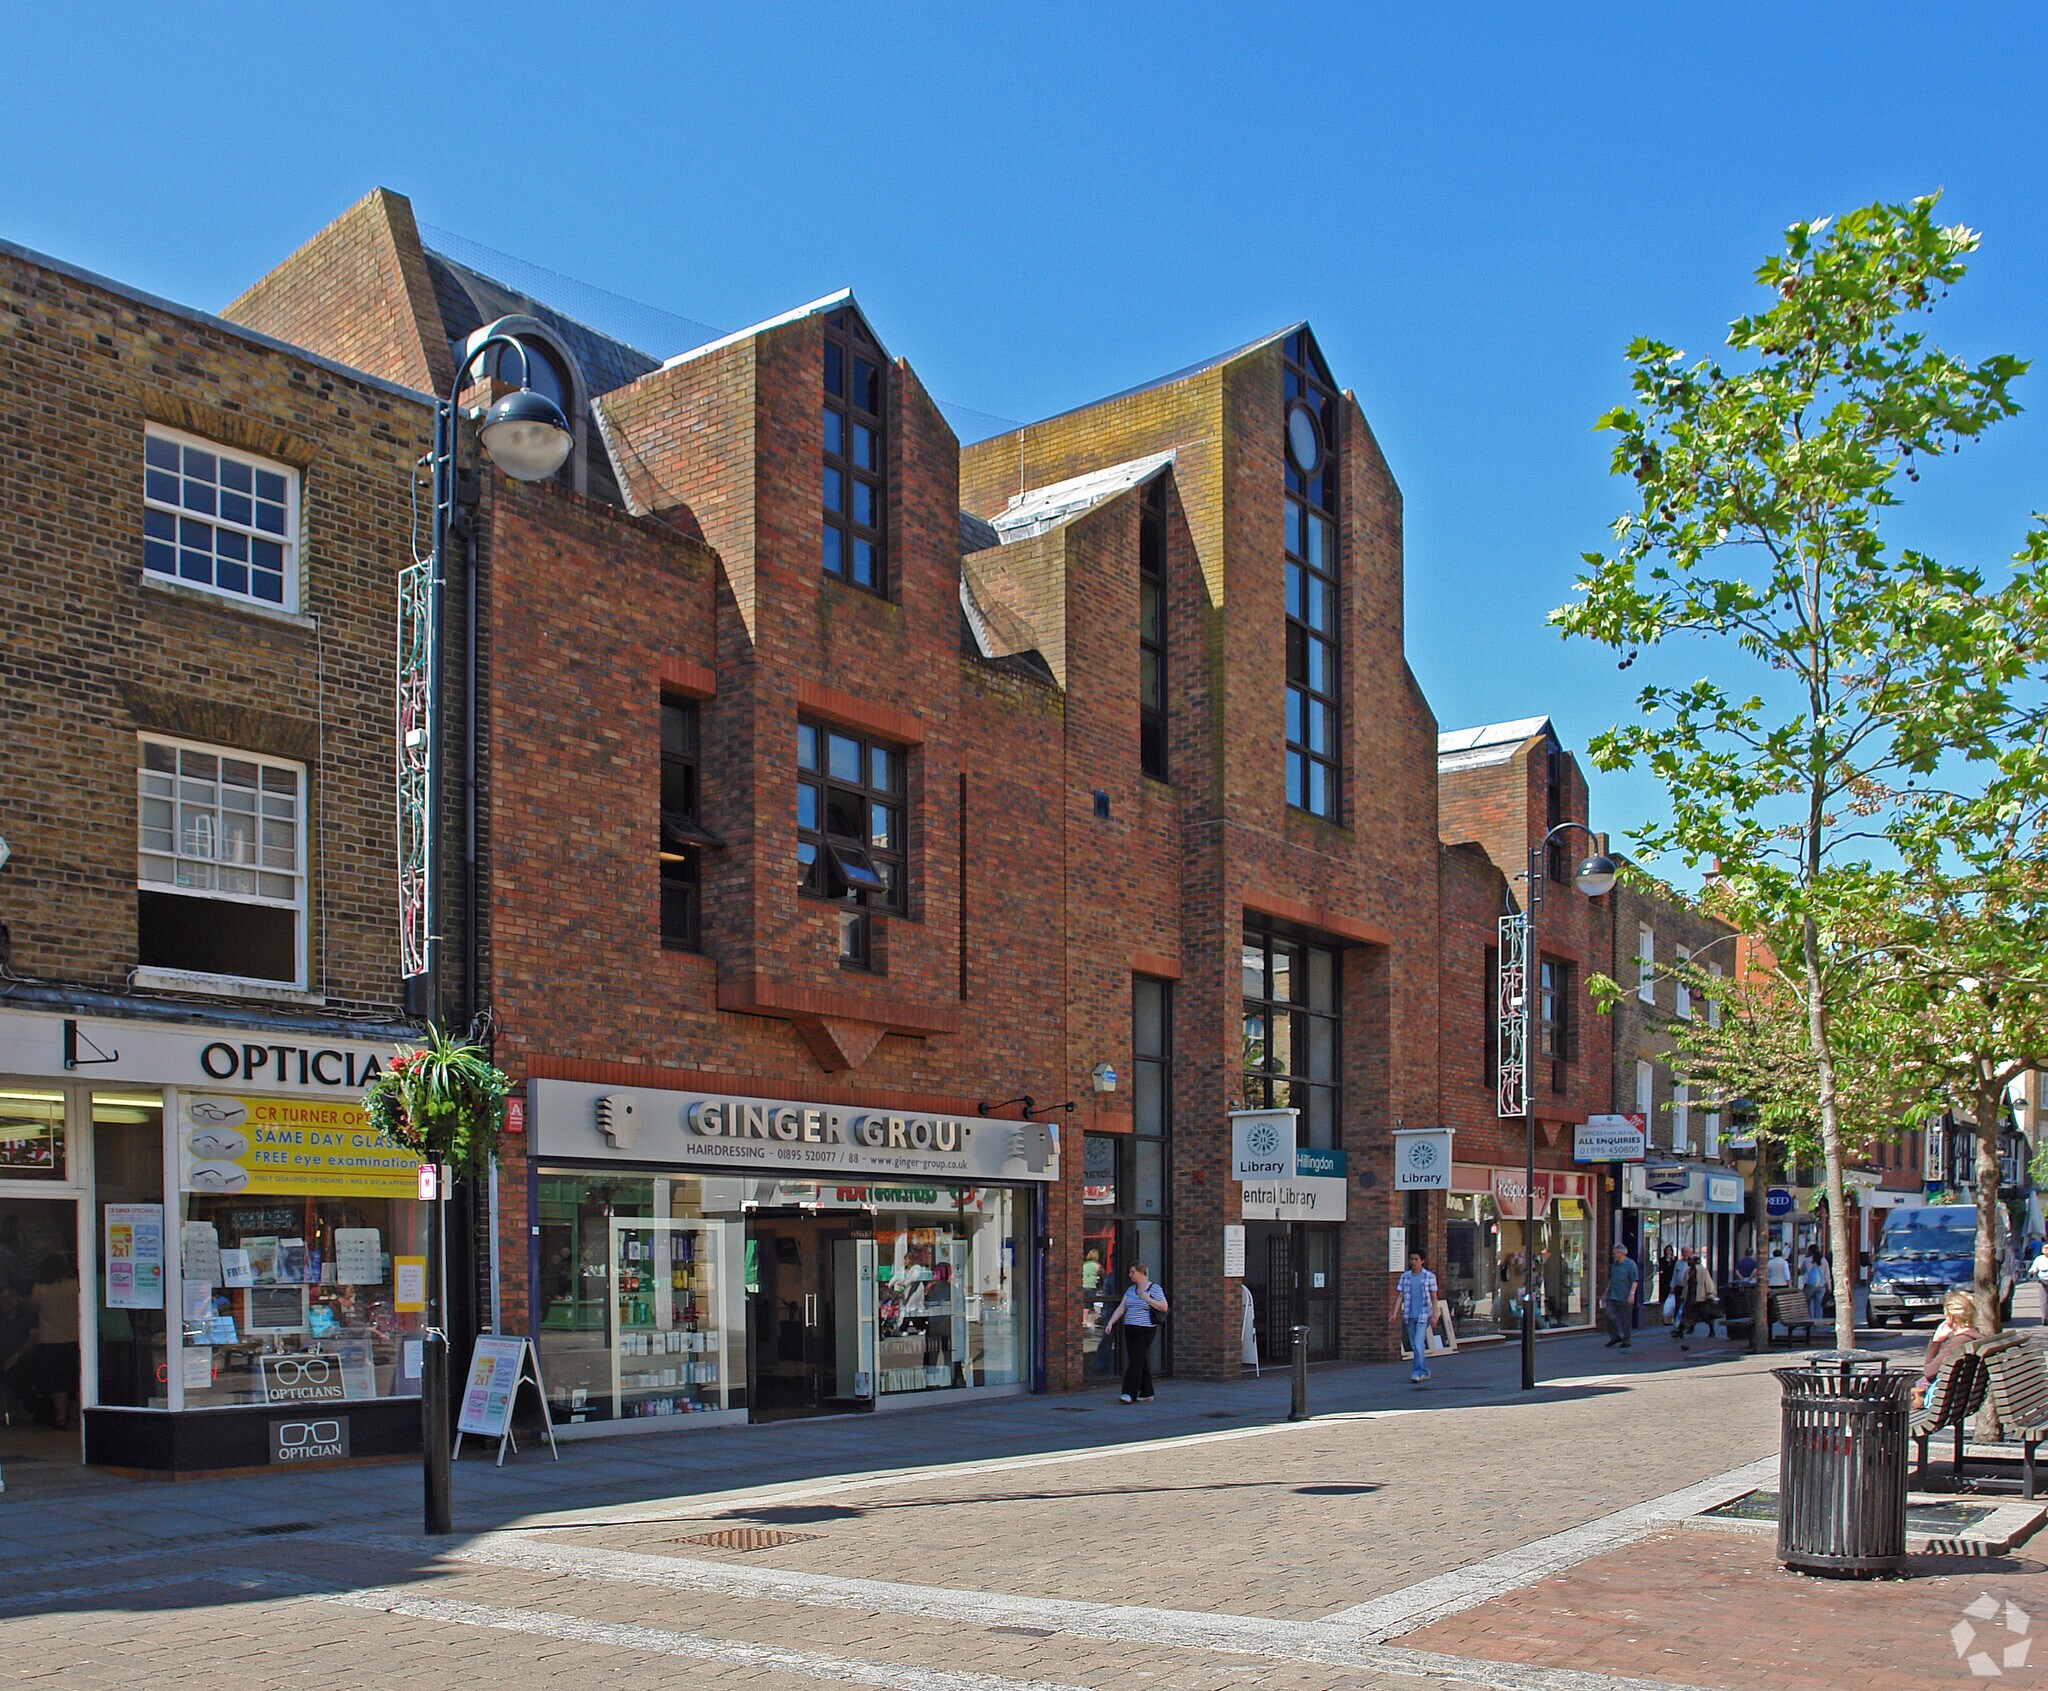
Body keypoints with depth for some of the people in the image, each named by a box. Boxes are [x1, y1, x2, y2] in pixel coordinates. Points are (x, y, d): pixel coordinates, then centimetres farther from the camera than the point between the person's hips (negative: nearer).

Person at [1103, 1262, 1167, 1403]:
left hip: (1145, 1329, -7)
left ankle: (1130, 1394, -17)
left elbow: (1164, 1307, -8)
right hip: (1130, 1329, 7)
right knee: (1140, 1361, 8)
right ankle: (1146, 1394, 14)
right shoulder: (1131, 1289, 15)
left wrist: (1147, 1298, -15)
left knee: (1136, 1360, -13)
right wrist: (1111, 1322, -2)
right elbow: (1121, 1308, 10)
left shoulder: (1154, 1288, -4)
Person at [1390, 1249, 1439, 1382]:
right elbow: (1400, 1296, 6)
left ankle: (1418, 1372, -14)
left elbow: (1434, 1297, 1)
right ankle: (1425, 1371, 21)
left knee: (1418, 1343, -14)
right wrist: (1395, 1313, -4)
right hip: (1410, 1316, 4)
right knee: (1415, 1345, 9)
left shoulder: (1429, 1276, -1)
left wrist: (1434, 1315, -6)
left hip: (1423, 1315, -4)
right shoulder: (1405, 1277, 7)